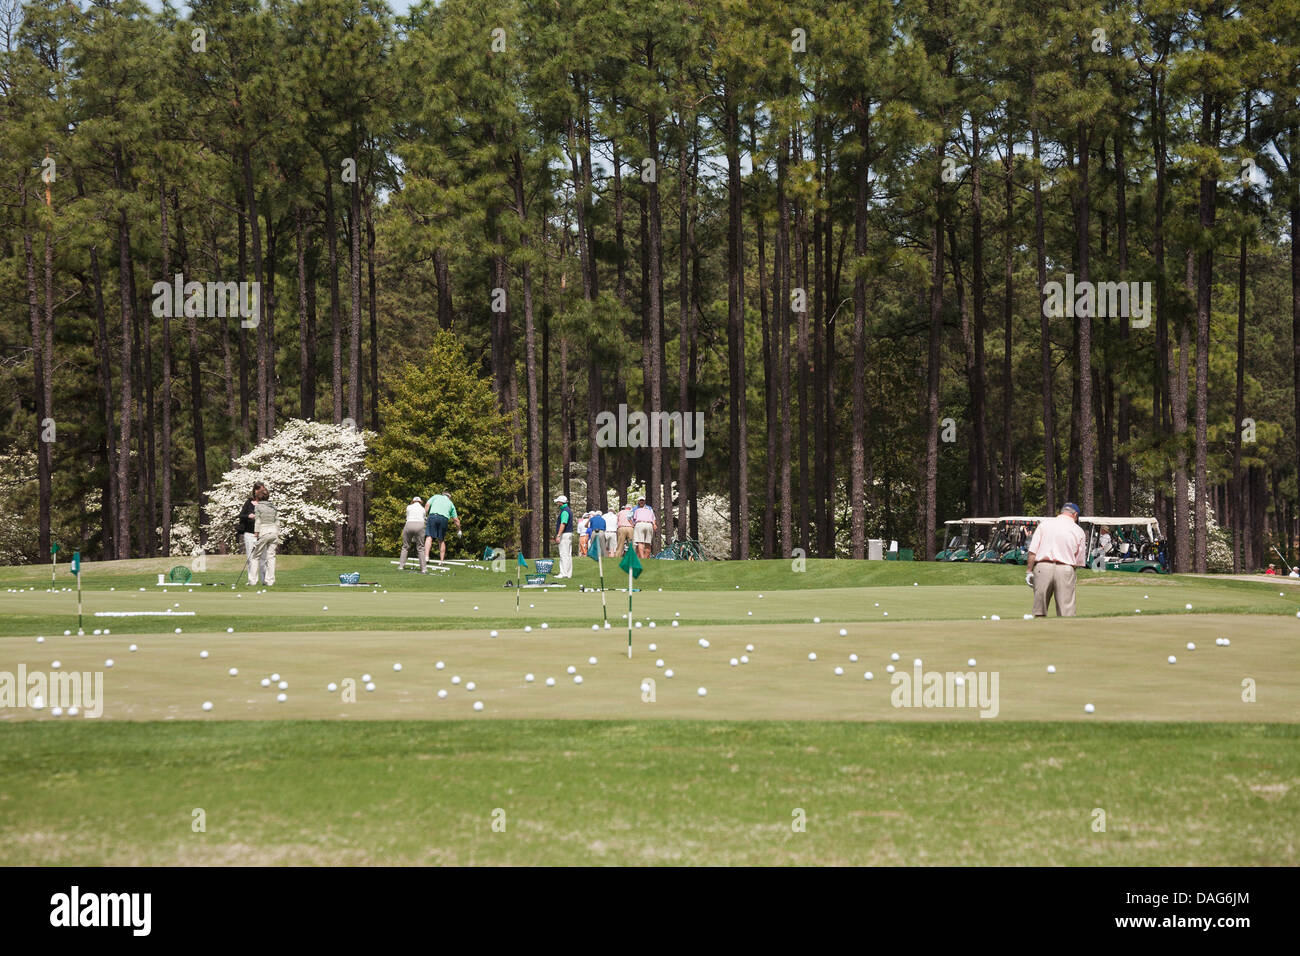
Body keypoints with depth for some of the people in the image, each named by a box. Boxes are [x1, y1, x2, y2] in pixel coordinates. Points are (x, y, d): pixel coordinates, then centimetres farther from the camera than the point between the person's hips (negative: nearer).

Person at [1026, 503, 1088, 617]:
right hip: (1066, 569, -1)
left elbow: (1032, 551, 1)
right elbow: (1080, 561, 8)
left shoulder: (1045, 523, 7)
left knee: (1039, 612, 8)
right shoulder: (1079, 531, 8)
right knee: (1067, 613, 0)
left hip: (1042, 566, 1)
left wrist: (1030, 571, 4)